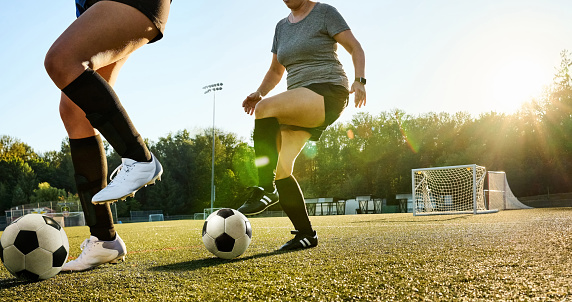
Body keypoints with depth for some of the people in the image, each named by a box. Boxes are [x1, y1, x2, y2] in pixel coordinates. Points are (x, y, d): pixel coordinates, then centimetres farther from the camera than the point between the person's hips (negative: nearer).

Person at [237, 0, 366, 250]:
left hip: (328, 94, -7)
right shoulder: (282, 26, 21)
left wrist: (359, 80, -17)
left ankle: (266, 188, -26)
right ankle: (306, 234, 1)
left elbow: (355, 47, 0)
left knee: (265, 109, -31)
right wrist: (258, 93, 7)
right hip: (300, 107, 7)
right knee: (279, 167, -7)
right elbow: (275, 71, 25)